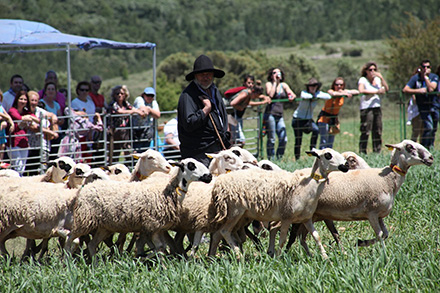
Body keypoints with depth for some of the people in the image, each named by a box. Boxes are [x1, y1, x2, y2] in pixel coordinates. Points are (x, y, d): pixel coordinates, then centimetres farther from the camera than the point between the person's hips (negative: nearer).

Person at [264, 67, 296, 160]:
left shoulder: (284, 85, 15)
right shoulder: (269, 84, 4)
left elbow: (293, 95, 6)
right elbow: (270, 95, -15)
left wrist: (292, 96, -18)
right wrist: (275, 82, -8)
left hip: (280, 115, 4)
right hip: (270, 113, -4)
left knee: (283, 139, -4)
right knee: (271, 139, -6)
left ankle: (279, 158, 9)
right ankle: (271, 159, 0)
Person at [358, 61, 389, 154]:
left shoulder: (377, 79, 14)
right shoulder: (363, 80, -3)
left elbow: (386, 89, 3)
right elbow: (361, 90, -22)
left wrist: (381, 77, -7)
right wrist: (376, 92, -21)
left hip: (377, 107, 6)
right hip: (366, 108, -6)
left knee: (378, 131, 6)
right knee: (365, 132, -9)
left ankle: (377, 152, 12)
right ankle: (362, 153, -7)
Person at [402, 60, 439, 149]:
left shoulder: (434, 77, -2)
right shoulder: (415, 78, 0)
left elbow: (431, 89, -19)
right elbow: (405, 90, -4)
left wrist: (425, 76, -16)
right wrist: (418, 91, -15)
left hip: (435, 105, 2)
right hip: (423, 107, -2)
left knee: (434, 129, 7)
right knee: (429, 128, -16)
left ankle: (431, 147, 23)